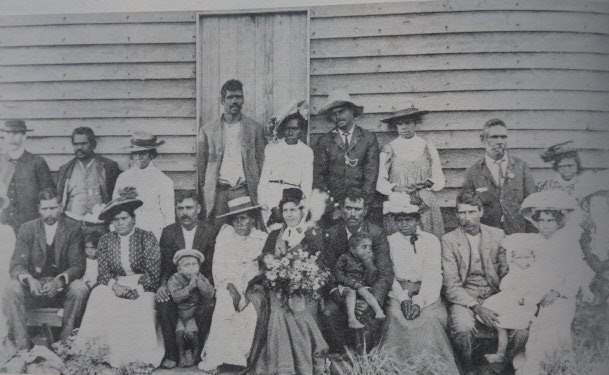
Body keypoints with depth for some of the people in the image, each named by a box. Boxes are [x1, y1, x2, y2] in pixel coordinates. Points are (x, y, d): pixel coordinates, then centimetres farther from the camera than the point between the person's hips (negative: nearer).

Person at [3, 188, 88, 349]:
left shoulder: (73, 230, 0)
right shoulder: (27, 229, 4)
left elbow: (78, 266, -6)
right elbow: (16, 265, -3)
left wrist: (59, 281, -27)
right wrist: (29, 279, -26)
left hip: (62, 289, -1)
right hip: (33, 287, 1)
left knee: (80, 288, -31)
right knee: (12, 288, -28)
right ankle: (22, 347, -24)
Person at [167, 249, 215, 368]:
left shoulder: (201, 279, -3)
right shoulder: (175, 279, -8)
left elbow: (210, 294, -18)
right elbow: (176, 297, -22)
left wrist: (198, 282, -26)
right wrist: (190, 287, -29)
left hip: (193, 313, 0)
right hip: (178, 314, 0)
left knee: (192, 333, -18)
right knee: (179, 332, -19)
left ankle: (195, 353, 8)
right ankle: (181, 354, 4)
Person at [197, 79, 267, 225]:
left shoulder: (255, 129, 8)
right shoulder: (207, 130, 8)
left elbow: (262, 162, 8)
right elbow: (201, 164, 10)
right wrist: (203, 192, 4)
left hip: (245, 191, 0)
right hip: (218, 193, 0)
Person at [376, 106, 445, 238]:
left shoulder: (427, 146, 9)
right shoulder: (388, 149, 5)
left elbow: (440, 180, 9)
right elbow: (379, 182, 1)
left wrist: (427, 183, -11)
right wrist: (397, 188, -15)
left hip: (426, 206, 1)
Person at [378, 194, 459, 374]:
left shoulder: (431, 241, 7)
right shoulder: (389, 242, 10)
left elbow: (433, 276, -2)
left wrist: (419, 302, -16)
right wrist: (404, 299, -12)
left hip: (427, 296, 0)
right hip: (398, 296, 0)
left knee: (429, 322, -25)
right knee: (398, 322, -25)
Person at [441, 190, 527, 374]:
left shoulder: (497, 235, 7)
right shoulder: (449, 240, -2)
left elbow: (506, 273, 8)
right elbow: (451, 286, -7)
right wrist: (477, 308, -20)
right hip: (464, 299, -2)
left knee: (522, 328, -24)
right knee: (463, 328, -34)